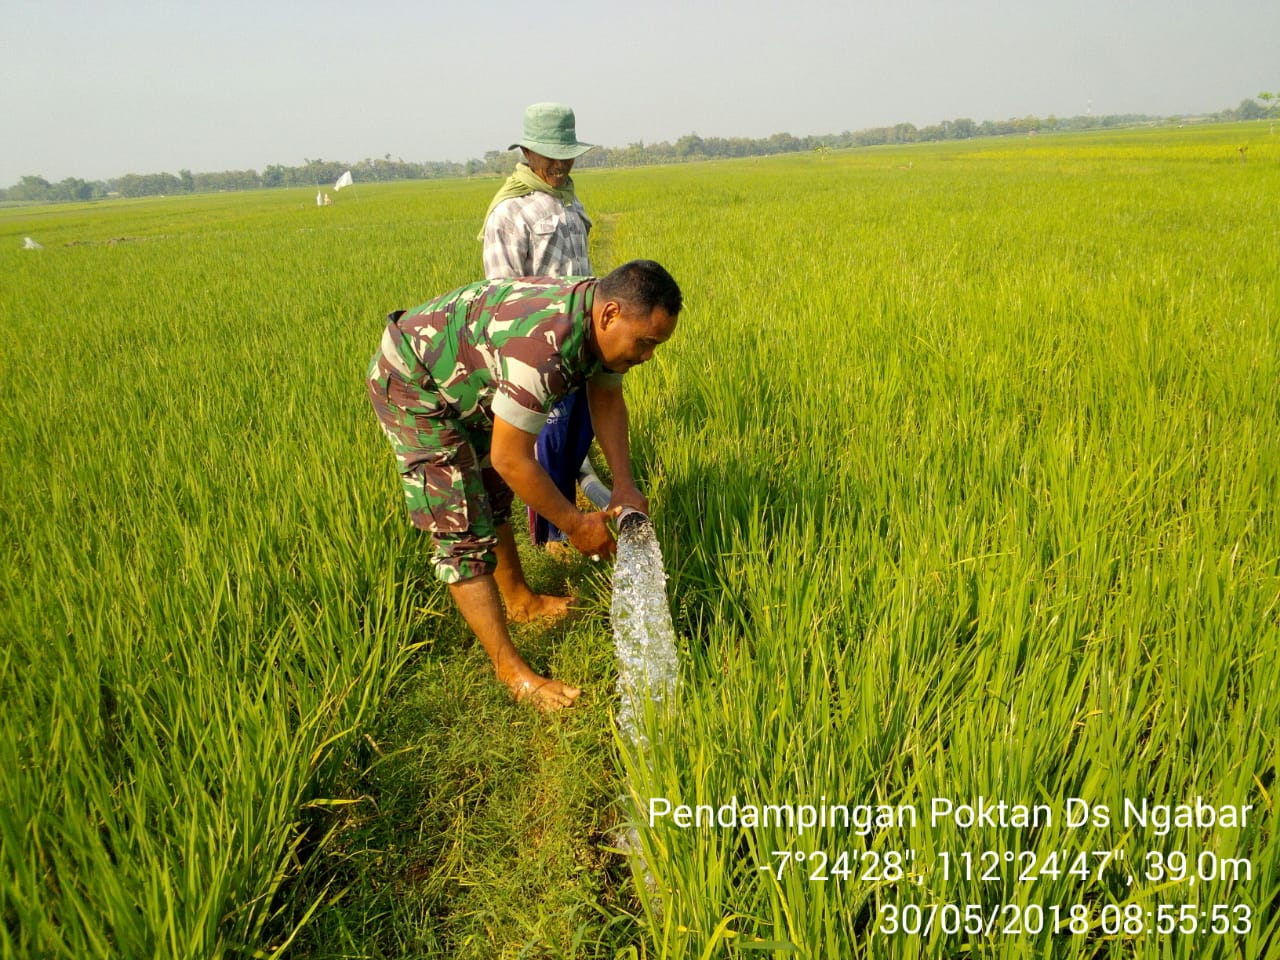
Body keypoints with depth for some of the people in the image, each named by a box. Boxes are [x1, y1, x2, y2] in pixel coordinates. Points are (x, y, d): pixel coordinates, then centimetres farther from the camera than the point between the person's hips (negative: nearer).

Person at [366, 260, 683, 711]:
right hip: (412, 385, -9)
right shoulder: (542, 343, -39)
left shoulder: (601, 318, -10)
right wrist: (575, 524, -20)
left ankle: (521, 601, 40)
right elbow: (511, 459, -33)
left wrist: (624, 485, -7)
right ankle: (511, 670, -1)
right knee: (463, 527, -9)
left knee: (493, 497, 21)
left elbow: (607, 400, 4)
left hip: (464, 382, 10)